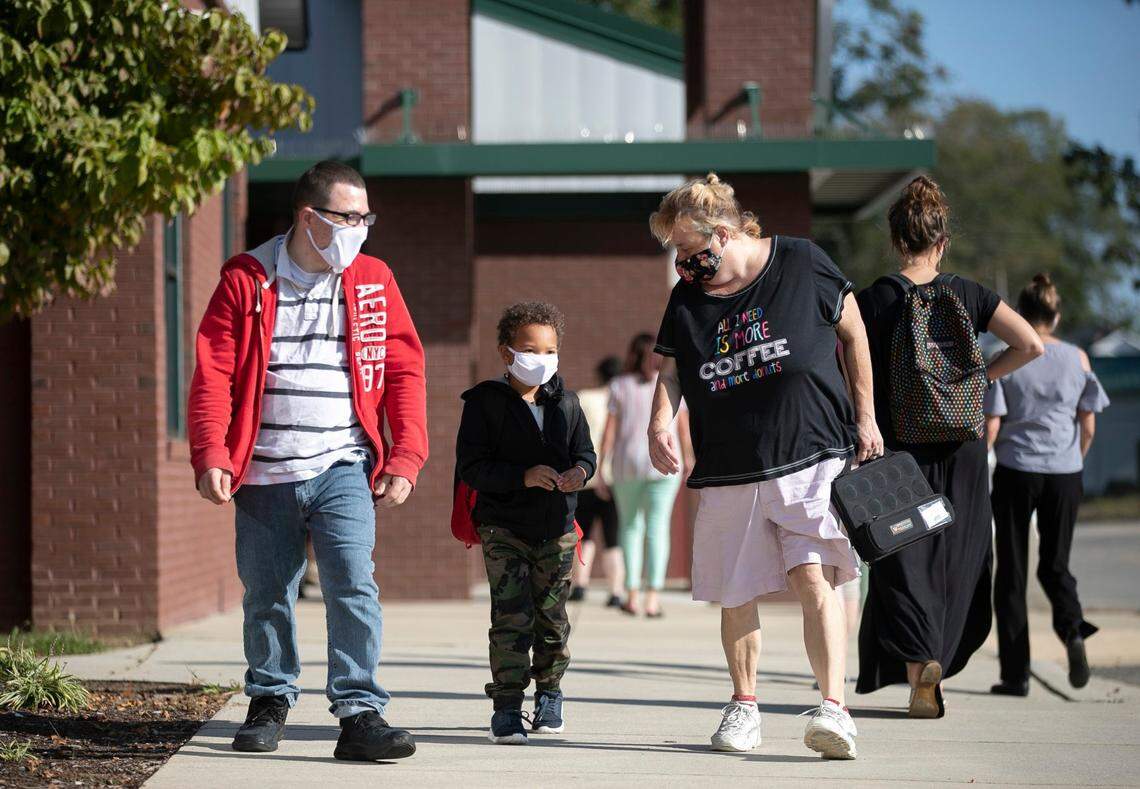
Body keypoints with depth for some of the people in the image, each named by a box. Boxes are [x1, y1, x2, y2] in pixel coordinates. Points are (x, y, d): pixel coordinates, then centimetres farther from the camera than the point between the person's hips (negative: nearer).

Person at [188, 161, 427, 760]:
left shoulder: (373, 282, 6)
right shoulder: (247, 281, 2)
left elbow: (405, 372, 6)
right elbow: (213, 375, 0)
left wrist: (405, 457, -3)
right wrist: (210, 457, -11)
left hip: (343, 469, 0)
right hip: (265, 474, 0)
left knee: (353, 586, -13)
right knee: (265, 595, 11)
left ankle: (359, 713, -11)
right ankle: (270, 700, 30)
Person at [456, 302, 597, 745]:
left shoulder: (566, 404, 7)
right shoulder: (486, 402, -7)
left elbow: (585, 452, 10)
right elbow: (471, 466, -12)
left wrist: (579, 471, -15)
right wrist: (524, 476, -23)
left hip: (557, 529, 4)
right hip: (503, 528, -4)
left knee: (552, 617, 9)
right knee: (511, 616, -11)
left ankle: (549, 693, 29)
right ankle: (507, 706, -6)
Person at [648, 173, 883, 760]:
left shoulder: (801, 265, -3)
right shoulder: (686, 299, 6)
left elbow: (852, 332, 7)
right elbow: (670, 374, 9)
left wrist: (864, 414, 5)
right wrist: (660, 424, -12)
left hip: (809, 456, -4)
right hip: (727, 471, 4)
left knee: (813, 577, -18)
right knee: (735, 596, 9)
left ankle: (834, 708, -23)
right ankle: (744, 705, 28)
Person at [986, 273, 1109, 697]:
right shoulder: (1077, 359, 1)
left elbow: (990, 427, -7)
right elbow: (1088, 427, 4)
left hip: (1015, 471, -2)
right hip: (1064, 473, 2)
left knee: (1011, 570, 6)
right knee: (1055, 564, 15)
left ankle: (1016, 673, 5)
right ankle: (1073, 628, -16)